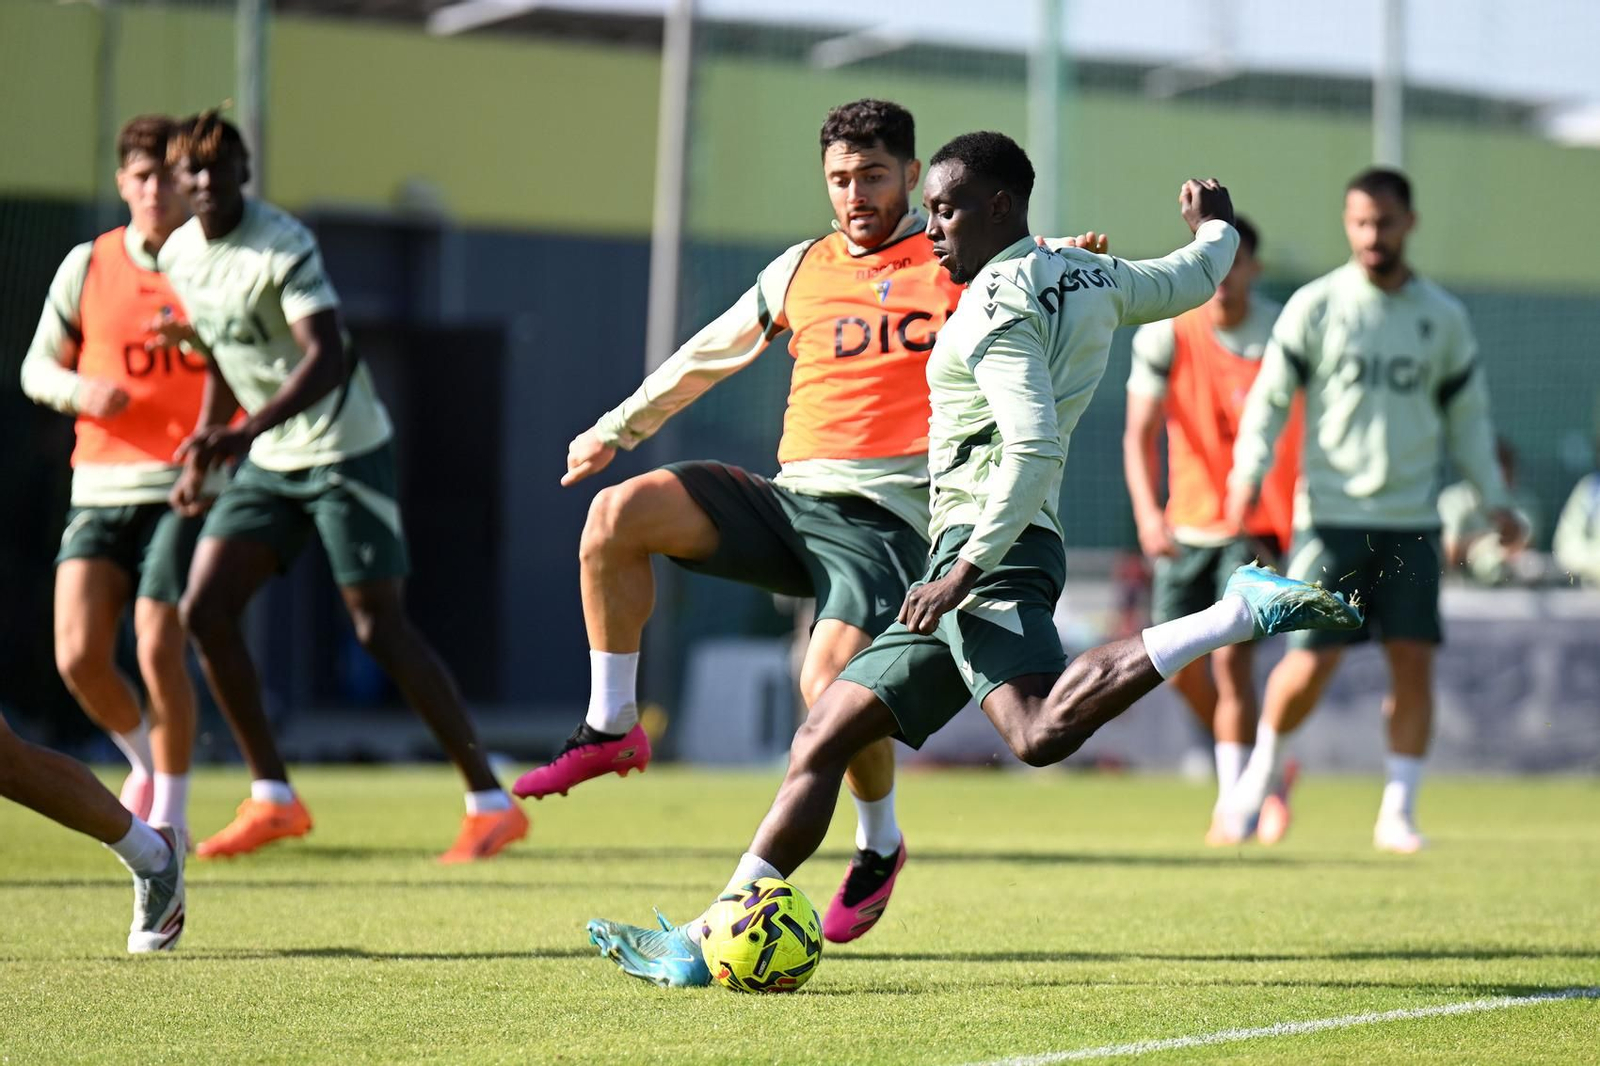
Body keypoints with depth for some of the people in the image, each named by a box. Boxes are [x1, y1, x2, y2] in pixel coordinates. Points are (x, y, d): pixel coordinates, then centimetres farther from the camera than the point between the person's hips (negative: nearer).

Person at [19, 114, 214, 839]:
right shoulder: (87, 267, 5)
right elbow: (37, 369, 12)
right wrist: (81, 390, -10)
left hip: (187, 488, -2)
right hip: (101, 490, 2)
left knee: (159, 652, -13)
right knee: (79, 658, -9)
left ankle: (171, 810, 8)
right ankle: (142, 758, 22)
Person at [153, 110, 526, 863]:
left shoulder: (284, 247, -20)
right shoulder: (179, 256, 4)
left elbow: (326, 359, -31)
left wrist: (245, 433, -42)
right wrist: (200, 455, 17)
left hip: (345, 451, -7)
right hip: (267, 462, 7)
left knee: (380, 628, -10)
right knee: (203, 610, -5)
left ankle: (491, 803, -2)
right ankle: (272, 800, 5)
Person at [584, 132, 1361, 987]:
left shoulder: (997, 301, -10)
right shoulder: (1090, 276, 17)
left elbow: (1034, 447, -22)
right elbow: (1194, 279, 36)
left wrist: (967, 568, -22)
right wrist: (1216, 227, 57)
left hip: (991, 553, -11)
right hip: (980, 553, 11)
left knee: (1044, 732, -35)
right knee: (823, 737, 10)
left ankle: (1242, 611, -31)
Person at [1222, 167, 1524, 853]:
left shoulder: (1443, 317, 8)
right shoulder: (1315, 307, 0)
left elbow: (1467, 416, 17)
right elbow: (1269, 398, 2)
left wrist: (1495, 499, 10)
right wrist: (1247, 474, -12)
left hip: (1412, 520, 2)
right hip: (1332, 515, -2)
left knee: (1413, 661, -5)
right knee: (1313, 661, -7)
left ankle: (1398, 811, 5)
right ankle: (1263, 764, 20)